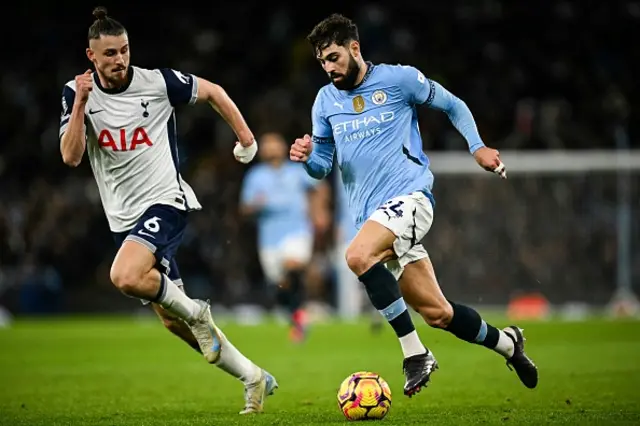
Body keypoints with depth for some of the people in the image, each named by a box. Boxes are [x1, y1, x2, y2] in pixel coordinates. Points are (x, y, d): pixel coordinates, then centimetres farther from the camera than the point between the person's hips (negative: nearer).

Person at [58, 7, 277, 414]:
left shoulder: (157, 82, -9)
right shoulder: (77, 93, -2)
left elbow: (212, 91, 8)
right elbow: (71, 157, -12)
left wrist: (246, 137, 7)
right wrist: (81, 104, -22)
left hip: (165, 201, -5)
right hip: (124, 215, 5)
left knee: (125, 276, -32)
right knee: (172, 320, 7)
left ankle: (195, 311, -5)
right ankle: (254, 378, 19)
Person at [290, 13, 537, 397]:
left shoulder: (398, 79, -1)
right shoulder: (326, 101, 12)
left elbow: (453, 105, 11)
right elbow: (323, 166, 15)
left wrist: (477, 147, -1)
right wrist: (307, 157, -8)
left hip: (410, 196, -5)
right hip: (371, 215, 5)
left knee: (358, 255, -33)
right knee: (436, 313, 4)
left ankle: (415, 353, -26)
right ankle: (506, 343, 30)